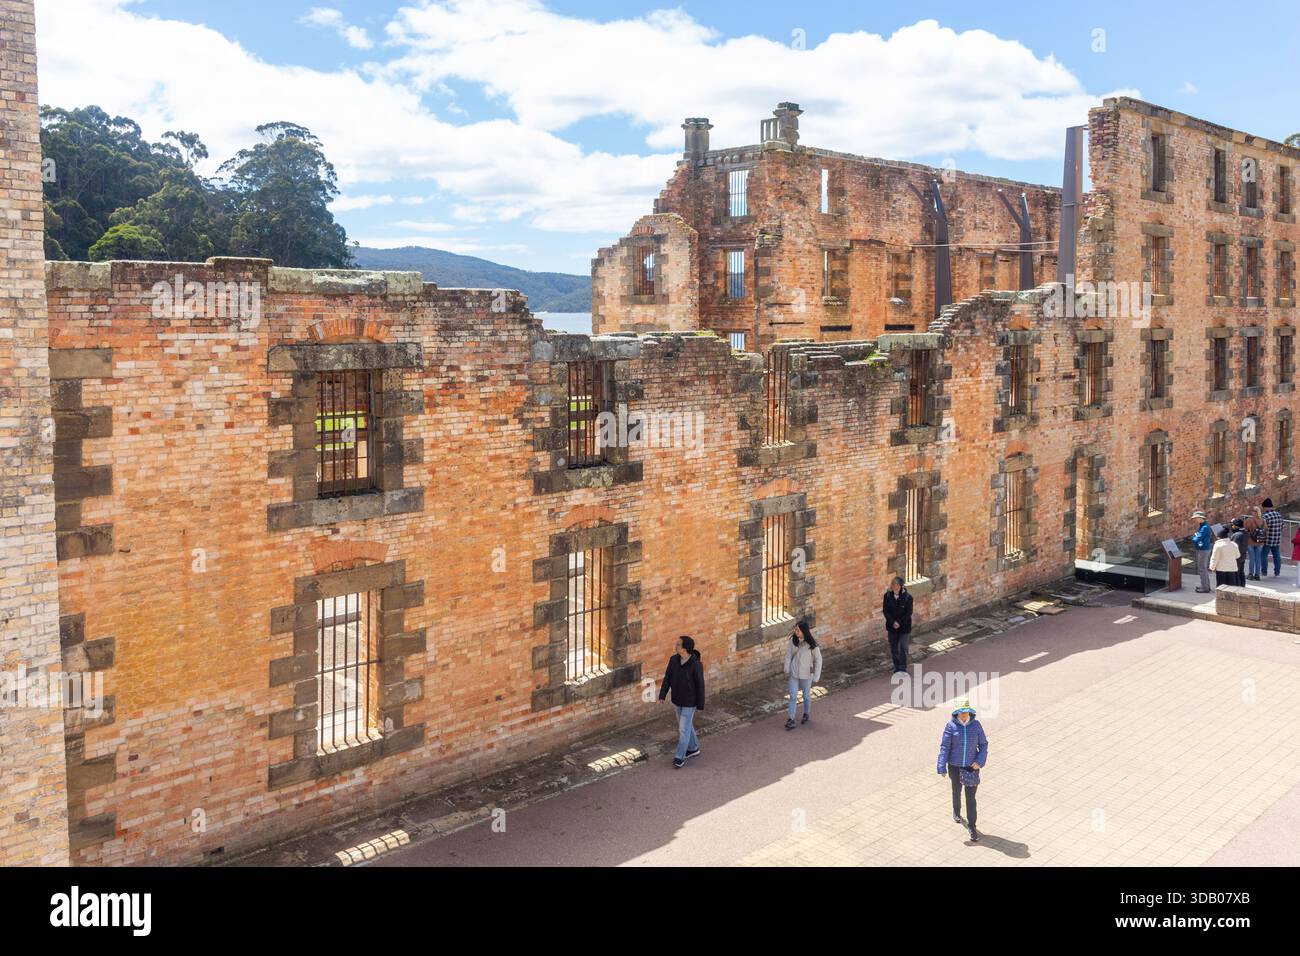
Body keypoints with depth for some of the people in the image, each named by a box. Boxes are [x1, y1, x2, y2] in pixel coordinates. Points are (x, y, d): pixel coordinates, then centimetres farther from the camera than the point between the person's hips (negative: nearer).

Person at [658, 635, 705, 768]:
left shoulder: (696, 665, -26)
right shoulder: (673, 659, -10)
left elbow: (700, 685, -17)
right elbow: (667, 678, -2)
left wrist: (700, 705, -11)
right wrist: (662, 695, -9)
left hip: (689, 702, -6)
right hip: (677, 699, 6)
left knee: (684, 728, 0)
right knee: (686, 725, 20)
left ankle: (680, 756, 14)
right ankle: (693, 748, 39)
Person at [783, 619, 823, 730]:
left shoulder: (811, 644, -18)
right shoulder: (793, 640, -10)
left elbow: (818, 659, -10)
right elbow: (788, 654, 0)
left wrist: (816, 676, -9)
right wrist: (787, 669, -2)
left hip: (806, 675, -2)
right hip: (794, 673, 2)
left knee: (806, 695, 17)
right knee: (793, 697, 1)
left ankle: (806, 714, 40)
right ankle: (791, 720, 5)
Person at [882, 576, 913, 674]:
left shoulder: (907, 597, -13)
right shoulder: (887, 596, -6)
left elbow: (909, 613, -11)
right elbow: (886, 611, -5)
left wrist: (899, 623, -18)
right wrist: (893, 622, -16)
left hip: (904, 626, -3)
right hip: (892, 627, 3)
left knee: (903, 648, -4)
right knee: (894, 648, 10)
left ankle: (903, 668, 9)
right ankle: (897, 668, 25)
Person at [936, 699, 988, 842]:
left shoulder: (976, 725, -10)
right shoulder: (951, 726, -15)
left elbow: (983, 745, -1)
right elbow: (944, 747, -12)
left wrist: (979, 761, -14)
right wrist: (942, 768, -14)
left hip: (971, 766, 0)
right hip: (955, 765, 0)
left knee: (971, 797, 0)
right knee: (957, 790, 20)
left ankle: (972, 826, 11)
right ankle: (956, 811, 51)